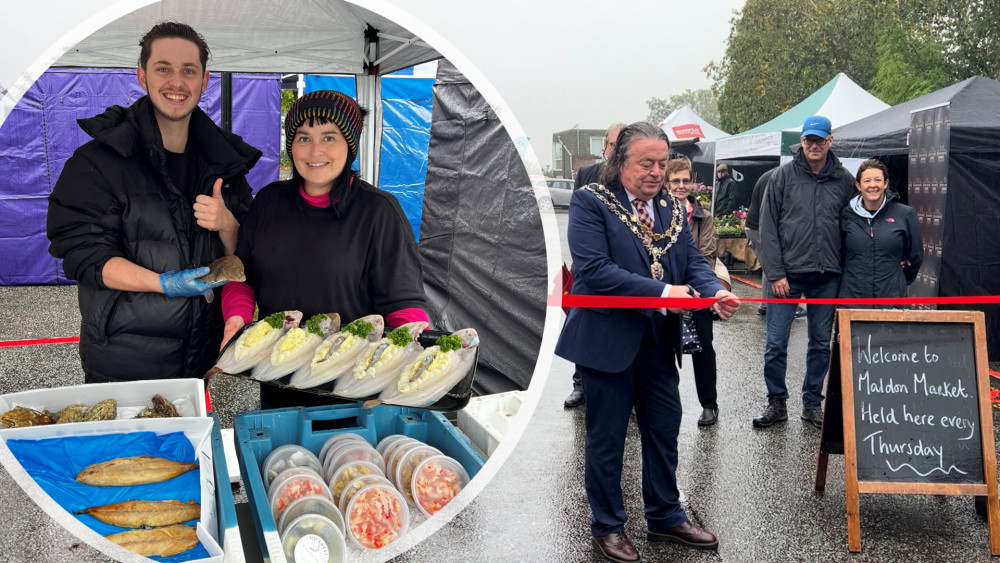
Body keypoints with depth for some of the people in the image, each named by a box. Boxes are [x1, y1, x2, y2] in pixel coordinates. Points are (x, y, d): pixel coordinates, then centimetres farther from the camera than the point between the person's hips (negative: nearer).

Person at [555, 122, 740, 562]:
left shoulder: (671, 207, 10)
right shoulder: (590, 202, -11)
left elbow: (693, 261, 5)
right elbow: (594, 270, -22)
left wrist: (715, 292, -17)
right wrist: (661, 292, -25)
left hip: (658, 340, 6)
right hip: (608, 339, -6)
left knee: (664, 430, 16)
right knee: (606, 438, 8)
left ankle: (665, 517, 33)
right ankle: (607, 526, 24)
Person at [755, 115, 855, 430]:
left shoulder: (844, 180, 4)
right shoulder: (784, 176, -2)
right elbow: (768, 226, -4)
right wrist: (775, 273, -10)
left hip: (827, 277, 2)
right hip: (788, 273, -2)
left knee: (821, 343, 11)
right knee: (775, 343, 0)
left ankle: (812, 404, 23)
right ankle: (776, 403, 14)